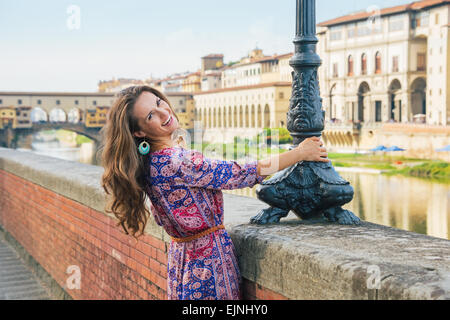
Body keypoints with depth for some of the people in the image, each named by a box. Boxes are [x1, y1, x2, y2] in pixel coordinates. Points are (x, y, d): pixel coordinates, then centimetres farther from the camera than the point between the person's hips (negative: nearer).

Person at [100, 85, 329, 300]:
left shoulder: (154, 160, 2)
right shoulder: (175, 163, -27)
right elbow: (241, 174, -21)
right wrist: (300, 153, -11)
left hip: (182, 255, 9)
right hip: (207, 261, -9)